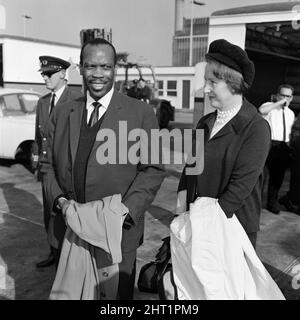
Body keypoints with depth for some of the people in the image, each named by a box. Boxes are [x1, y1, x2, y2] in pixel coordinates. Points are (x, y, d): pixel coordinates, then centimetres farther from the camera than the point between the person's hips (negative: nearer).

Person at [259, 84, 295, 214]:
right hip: (270, 144, -6)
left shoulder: (290, 113, 15)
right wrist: (279, 102, -26)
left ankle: (272, 202, 28)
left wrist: (288, 147, 17)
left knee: (279, 175, 13)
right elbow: (261, 110, -31)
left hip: (284, 146, 7)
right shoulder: (270, 107, -5)